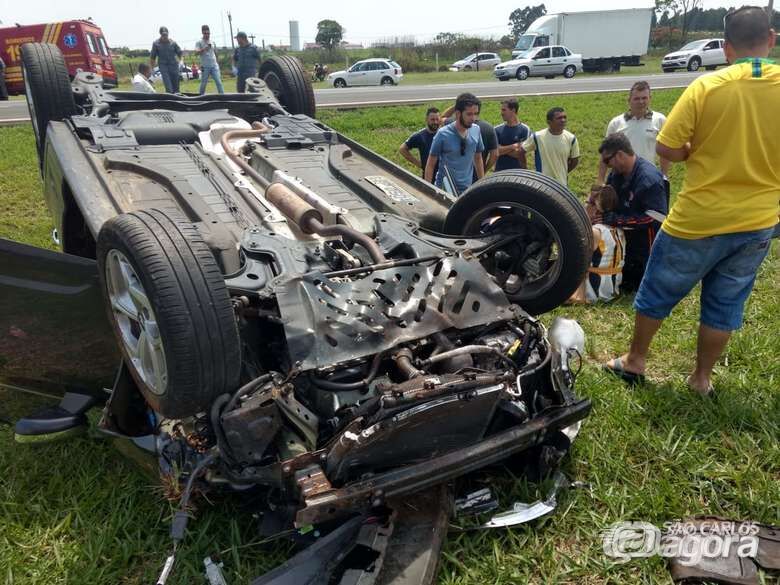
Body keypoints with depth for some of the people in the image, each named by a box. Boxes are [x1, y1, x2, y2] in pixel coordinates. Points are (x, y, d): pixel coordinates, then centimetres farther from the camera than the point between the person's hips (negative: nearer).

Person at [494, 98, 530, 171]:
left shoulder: (525, 130, -5)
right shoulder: (497, 130, 4)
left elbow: (520, 154, -13)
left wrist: (503, 149, -7)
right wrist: (513, 146, -14)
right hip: (500, 172, 3)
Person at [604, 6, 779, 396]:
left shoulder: (706, 86, -14)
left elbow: (667, 149, -14)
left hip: (699, 219, -3)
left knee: (658, 292, 16)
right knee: (725, 305, 18)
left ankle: (634, 361, 31)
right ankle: (701, 378, 30)